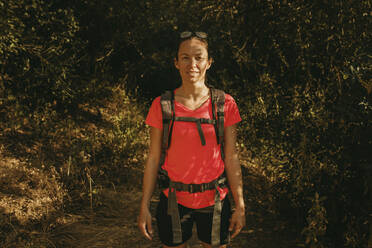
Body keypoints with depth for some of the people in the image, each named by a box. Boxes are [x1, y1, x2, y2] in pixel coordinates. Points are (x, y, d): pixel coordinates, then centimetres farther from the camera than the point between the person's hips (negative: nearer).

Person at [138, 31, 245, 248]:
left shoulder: (225, 104, -3)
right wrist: (145, 207, 2)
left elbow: (231, 158, 0)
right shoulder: (162, 106, -4)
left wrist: (240, 206, 1)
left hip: (214, 202, 0)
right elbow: (153, 158, 1)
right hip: (174, 201, 0)